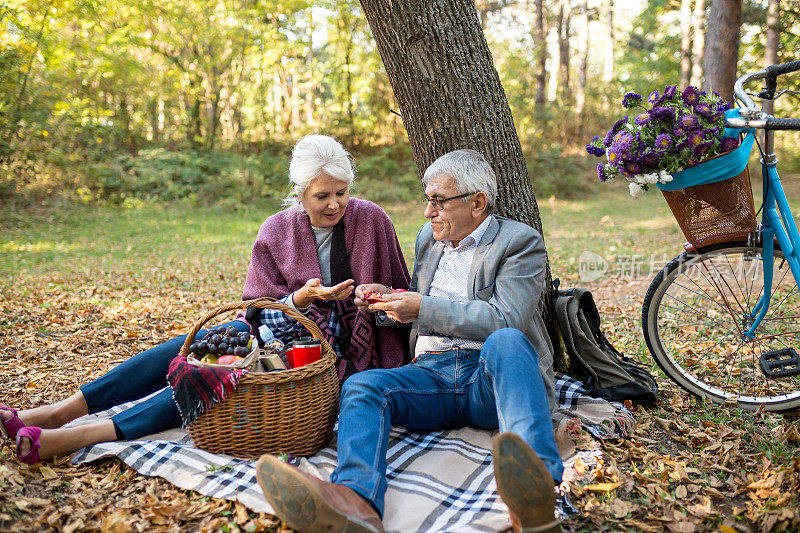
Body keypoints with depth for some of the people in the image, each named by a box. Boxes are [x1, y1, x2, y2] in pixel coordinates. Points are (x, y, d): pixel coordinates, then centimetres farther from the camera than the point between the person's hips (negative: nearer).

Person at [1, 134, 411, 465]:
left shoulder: (371, 220, -7)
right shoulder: (276, 231, -3)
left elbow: (400, 295, 4)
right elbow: (261, 310, -5)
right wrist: (301, 299, -24)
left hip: (336, 351, -3)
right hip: (280, 328, 4)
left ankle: (81, 436, -29)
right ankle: (63, 411, -15)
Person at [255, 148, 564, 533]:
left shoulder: (520, 241, 3)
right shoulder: (427, 237, 22)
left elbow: (505, 318, -11)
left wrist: (422, 308, -12)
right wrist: (390, 300, 9)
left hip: (491, 375, -4)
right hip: (432, 374, 4)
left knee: (505, 342, -37)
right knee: (361, 385, -23)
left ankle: (535, 493, -56)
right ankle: (356, 502, -50)